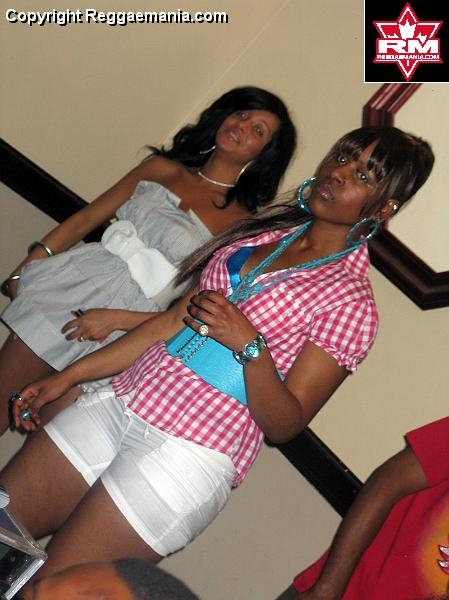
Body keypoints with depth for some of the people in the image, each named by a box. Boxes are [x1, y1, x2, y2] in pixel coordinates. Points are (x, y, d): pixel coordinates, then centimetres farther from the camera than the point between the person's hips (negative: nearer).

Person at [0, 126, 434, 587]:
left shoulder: (352, 300, -6)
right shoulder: (268, 229, 12)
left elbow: (284, 425, -7)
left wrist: (248, 344, -24)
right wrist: (68, 375, 14)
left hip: (189, 455, -6)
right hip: (120, 399, 6)